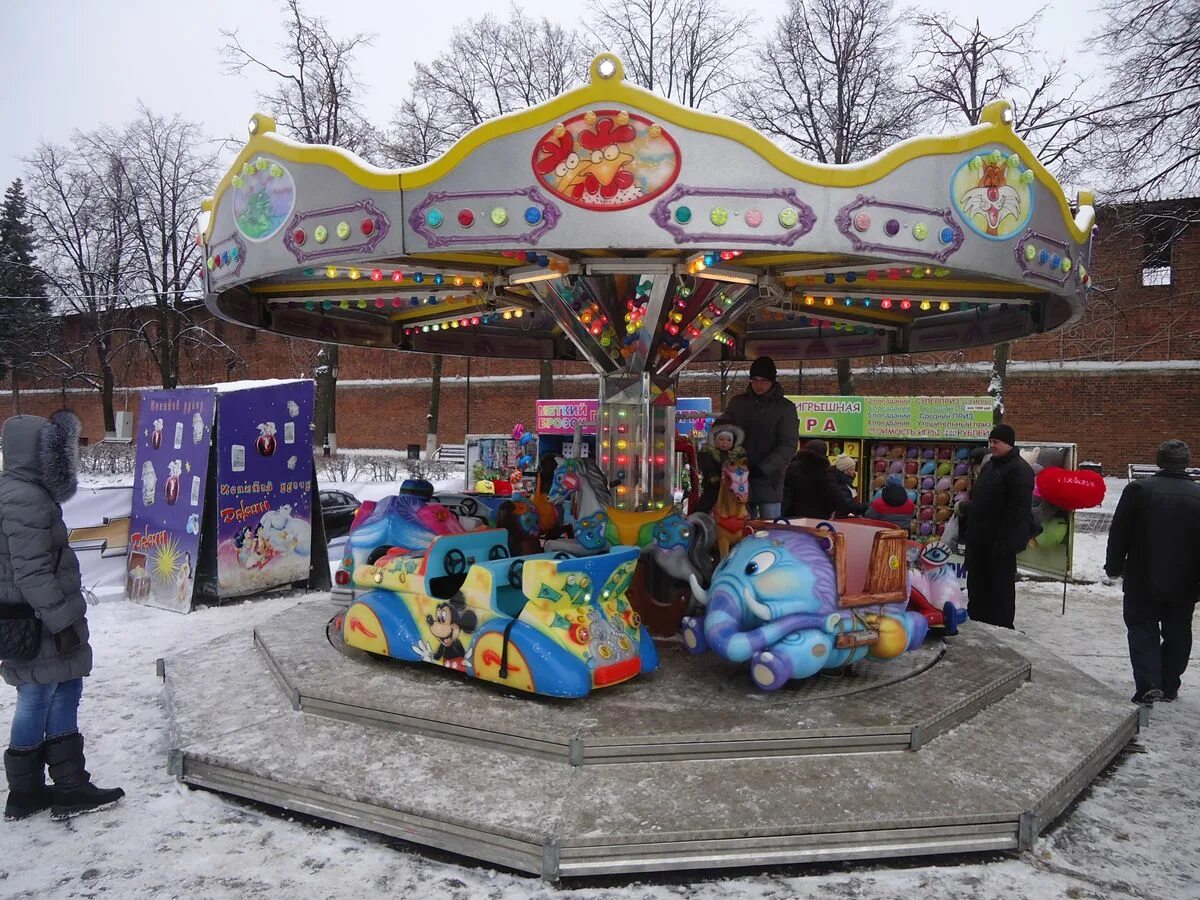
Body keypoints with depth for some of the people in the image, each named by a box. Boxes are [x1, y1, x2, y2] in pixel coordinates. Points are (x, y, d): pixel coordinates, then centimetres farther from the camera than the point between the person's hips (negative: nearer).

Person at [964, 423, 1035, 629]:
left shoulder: (1020, 470, -14)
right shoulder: (989, 466, 17)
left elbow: (1019, 510, -21)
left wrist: (1006, 540, -25)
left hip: (1002, 541, -9)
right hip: (979, 538, 9)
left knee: (1001, 586, -1)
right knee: (977, 583, 16)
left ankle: (1002, 627, 8)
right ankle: (976, 620, 27)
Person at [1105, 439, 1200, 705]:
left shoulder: (1138, 490, -11)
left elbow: (1119, 534, -8)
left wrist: (1114, 566, 4)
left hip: (1143, 579, -2)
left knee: (1142, 629, 8)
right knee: (1177, 634, 16)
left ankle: (1148, 684, -7)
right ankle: (1169, 687, 23)